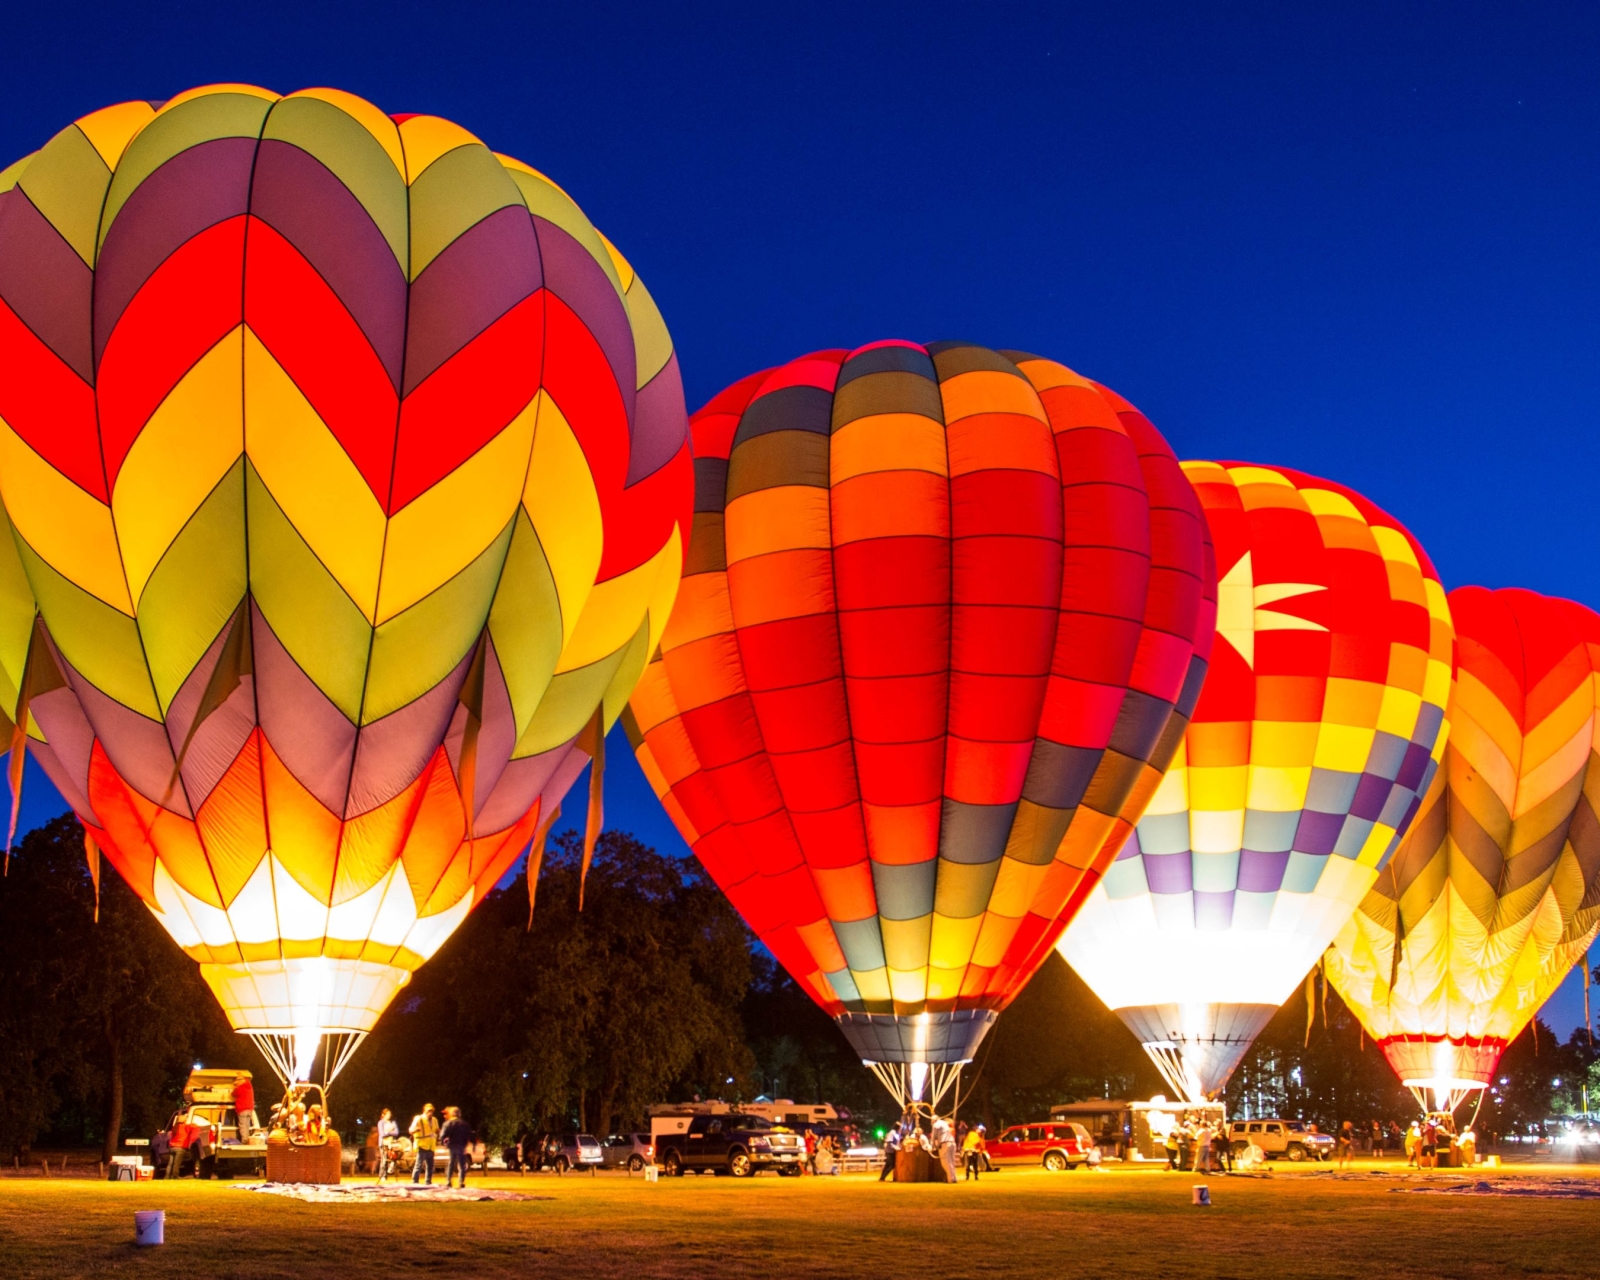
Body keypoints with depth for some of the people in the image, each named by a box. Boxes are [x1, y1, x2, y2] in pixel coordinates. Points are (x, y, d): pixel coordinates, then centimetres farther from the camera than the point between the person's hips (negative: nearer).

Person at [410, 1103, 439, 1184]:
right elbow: (411, 1130, -15)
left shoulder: (434, 1120, 14)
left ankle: (428, 1183, 20)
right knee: (419, 1165, -13)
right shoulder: (418, 1119, -7)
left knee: (430, 1166, 11)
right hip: (422, 1146, -7)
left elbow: (437, 1131, 27)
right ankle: (414, 1183, -12)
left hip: (431, 1147, 7)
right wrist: (416, 1129, -38)